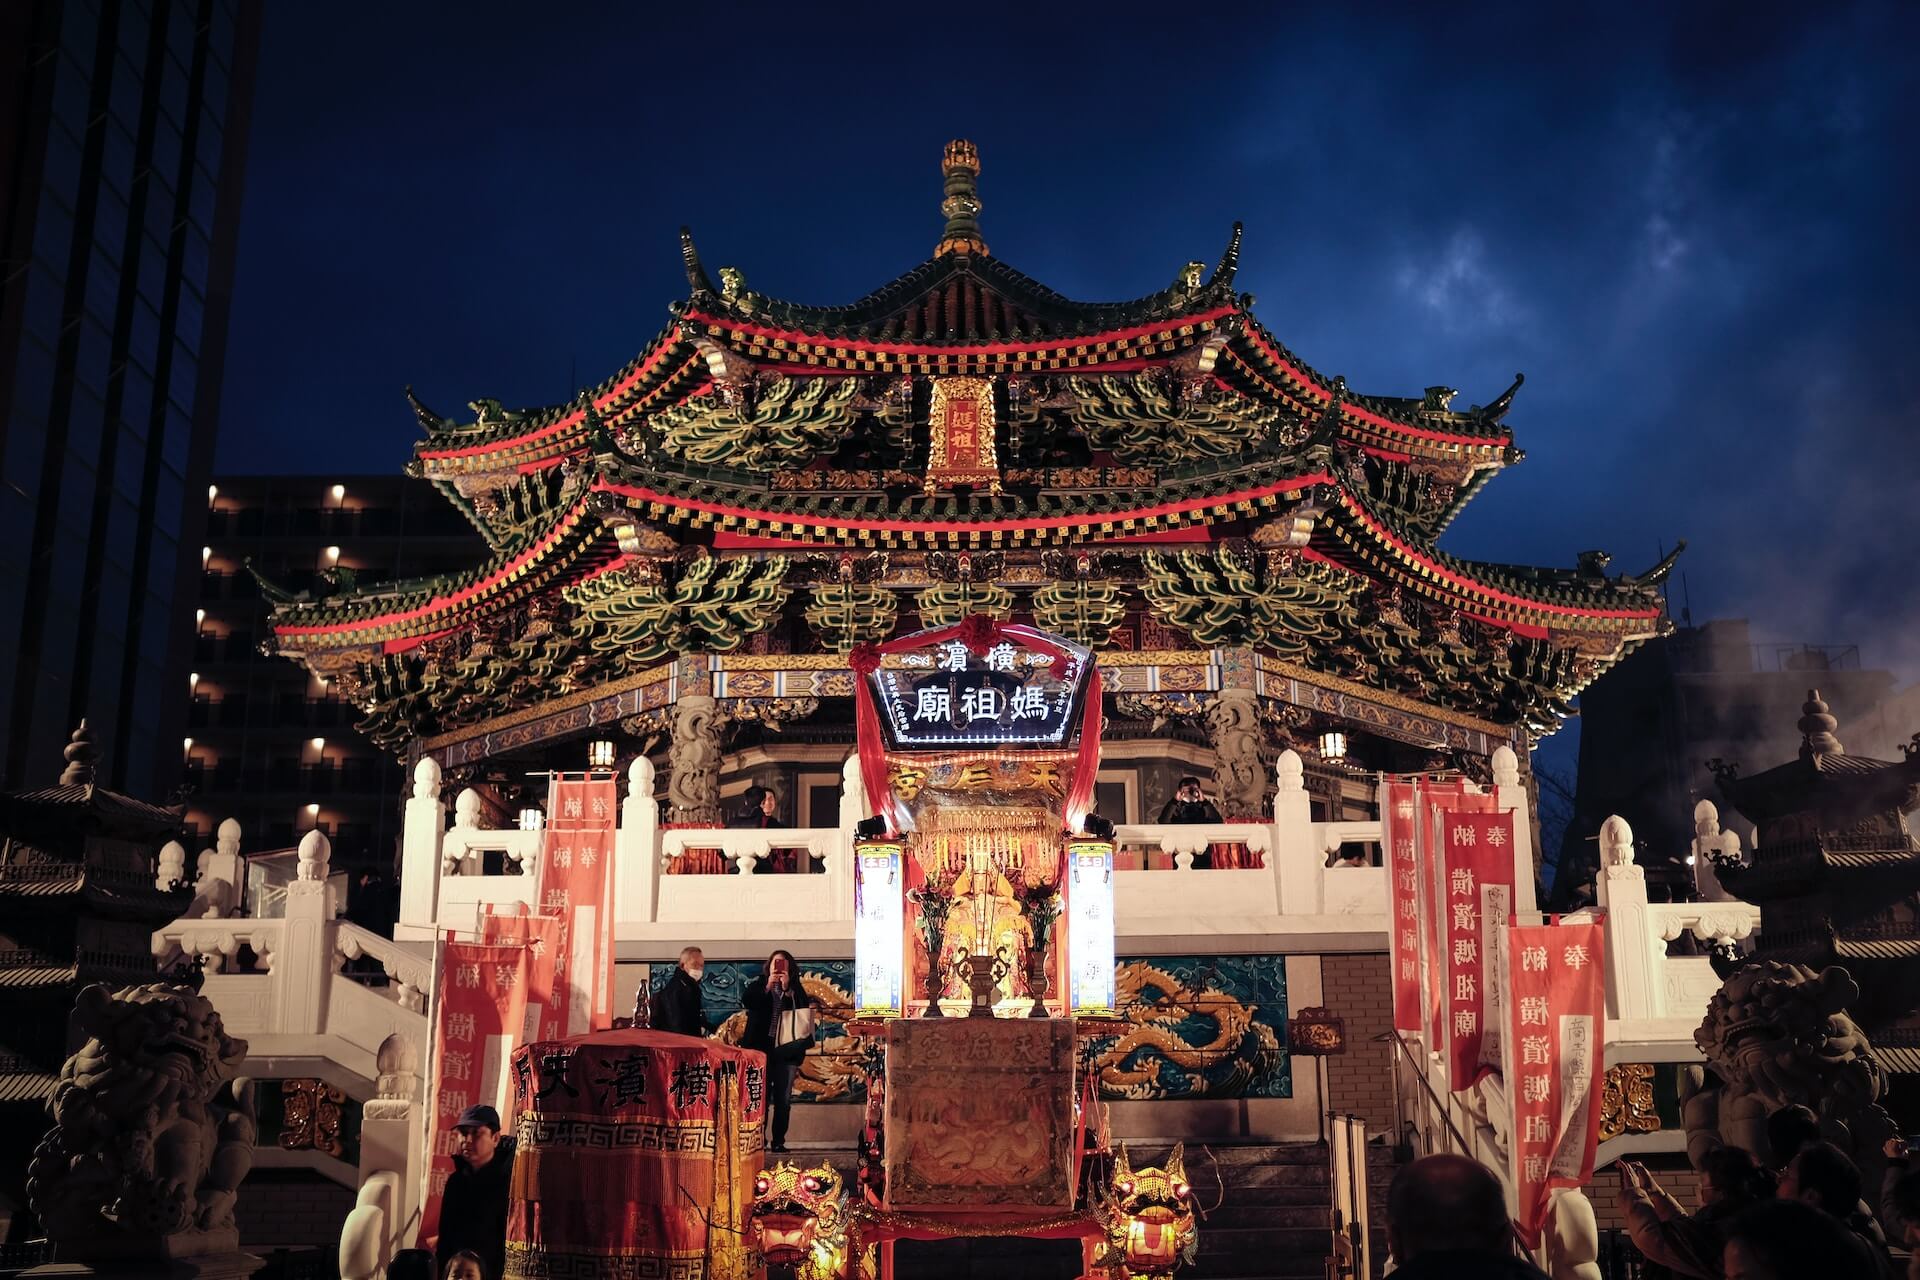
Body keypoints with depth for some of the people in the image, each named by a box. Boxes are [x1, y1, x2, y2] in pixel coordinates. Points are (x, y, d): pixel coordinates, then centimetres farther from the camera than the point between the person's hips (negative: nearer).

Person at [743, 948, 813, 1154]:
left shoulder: (796, 989, 12)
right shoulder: (758, 985, 11)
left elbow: (804, 1009, -5)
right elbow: (746, 1000, -8)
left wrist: (787, 989, -13)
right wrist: (768, 987, -15)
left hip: (787, 1050, 1)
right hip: (761, 1046, -1)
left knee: (783, 1100, 2)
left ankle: (778, 1141, 6)